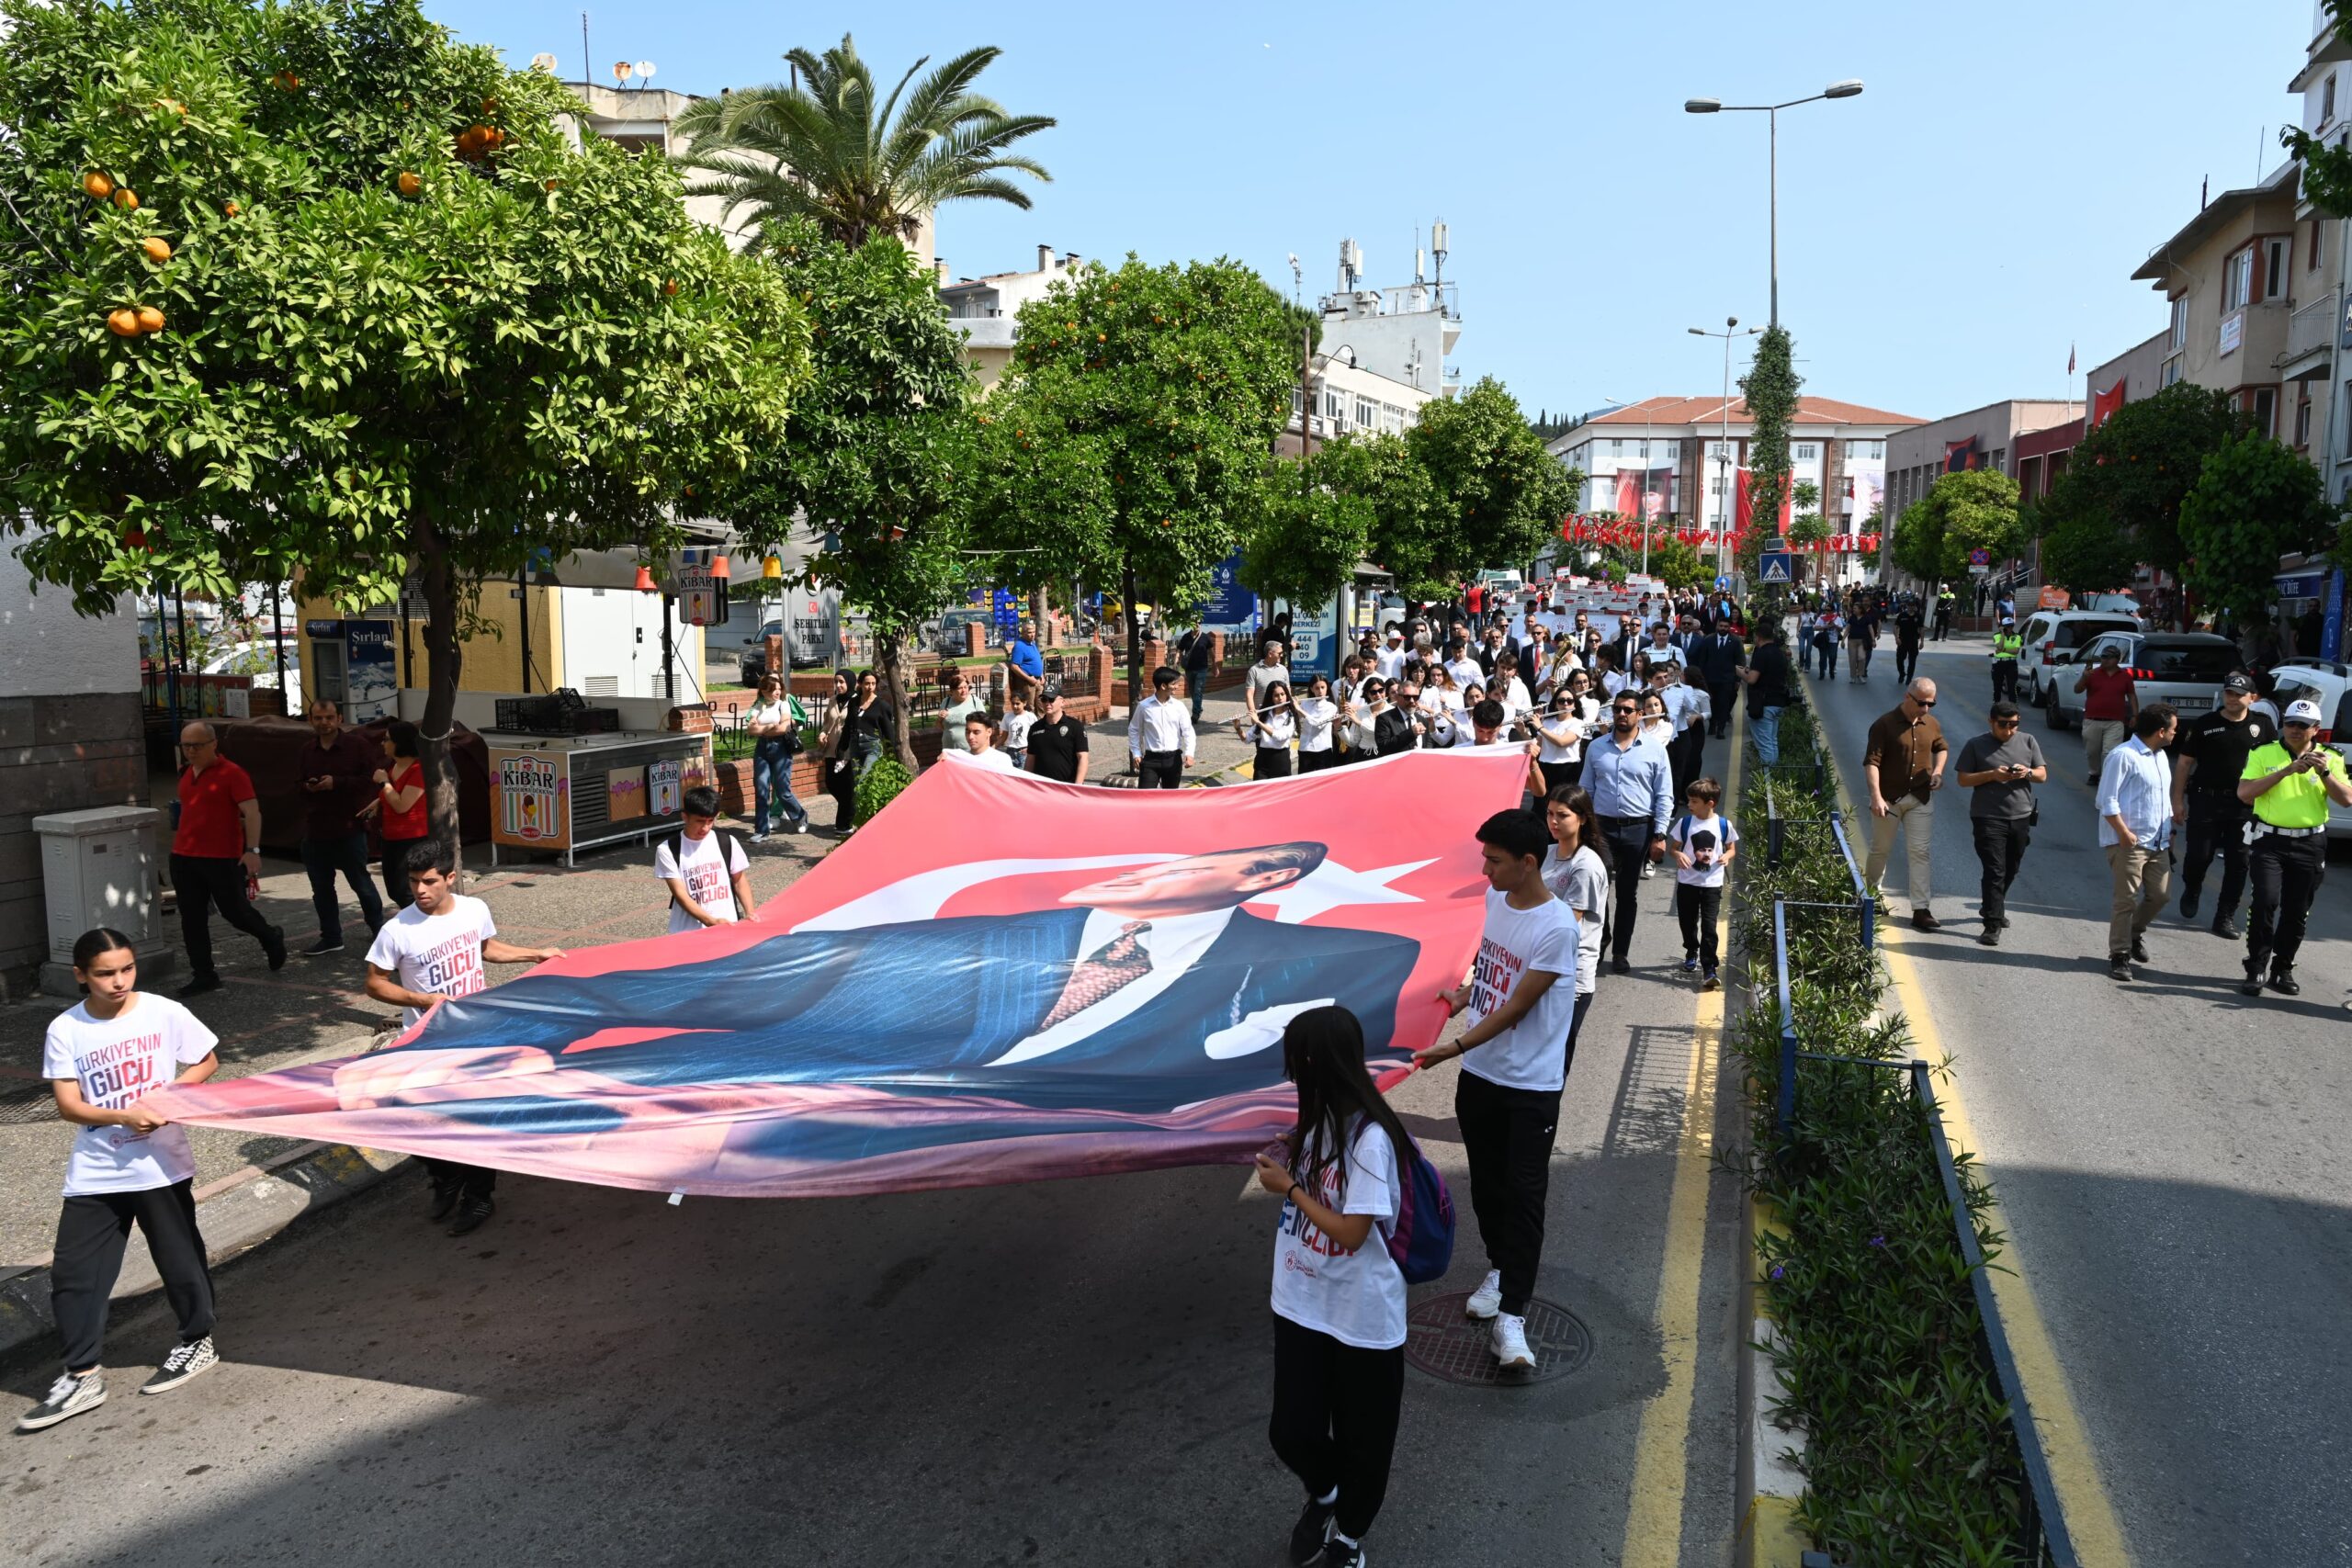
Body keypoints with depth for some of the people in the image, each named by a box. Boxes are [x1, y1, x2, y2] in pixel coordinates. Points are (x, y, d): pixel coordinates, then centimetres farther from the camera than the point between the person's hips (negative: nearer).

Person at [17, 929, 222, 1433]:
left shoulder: (165, 1012, -8)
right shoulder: (65, 1030, -6)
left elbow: (207, 1062, 4)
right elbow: (68, 1105, -7)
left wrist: (170, 1092, -14)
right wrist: (125, 1116, -23)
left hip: (161, 1165, -1)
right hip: (94, 1174, 2)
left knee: (179, 1259, 10)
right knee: (72, 1273, 2)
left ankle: (198, 1342, 30)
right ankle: (83, 1375, 15)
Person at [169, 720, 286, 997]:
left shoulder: (231, 773, -11)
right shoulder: (187, 774, 12)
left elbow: (252, 812, -16)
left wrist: (253, 850, -25)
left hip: (222, 858, -7)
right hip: (183, 858, 7)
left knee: (235, 911, 1)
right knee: (192, 919, 5)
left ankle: (271, 939, 30)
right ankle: (203, 975, 13)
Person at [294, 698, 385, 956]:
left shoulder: (357, 746, -5)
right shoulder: (305, 753, 11)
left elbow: (370, 780, -12)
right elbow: (296, 787, 17)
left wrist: (337, 783, -20)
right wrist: (307, 788, -6)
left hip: (349, 829, -5)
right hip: (315, 831, 5)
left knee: (362, 884, 3)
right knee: (321, 888, 11)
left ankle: (379, 931, 20)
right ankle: (330, 938, 21)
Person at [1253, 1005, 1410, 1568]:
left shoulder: (1369, 1138, -25)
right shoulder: (1319, 1119, 0)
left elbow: (1351, 1232, -23)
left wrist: (1289, 1188, -15)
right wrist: (1283, 1162, 0)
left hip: (1361, 1318, -6)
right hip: (1302, 1307, 6)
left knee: (1362, 1438, 15)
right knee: (1291, 1431, 12)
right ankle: (1323, 1495, 44)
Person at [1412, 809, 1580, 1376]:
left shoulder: (1556, 926, -22)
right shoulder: (1494, 896, 1)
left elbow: (1517, 1008, -20)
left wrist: (1457, 1046, -21)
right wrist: (1465, 994, 4)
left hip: (1532, 1085, -7)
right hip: (1479, 1073, 7)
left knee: (1524, 1195, -4)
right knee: (1487, 1182, 19)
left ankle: (1510, 1318, -3)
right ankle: (1499, 1269, 39)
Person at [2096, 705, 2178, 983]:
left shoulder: (2161, 756, 14)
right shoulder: (2123, 756, -14)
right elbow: (2107, 800, -16)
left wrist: (2169, 830, 19)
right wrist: (2123, 832, -20)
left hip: (2158, 841, 8)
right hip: (2129, 842, -8)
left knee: (2160, 894, 11)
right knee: (2126, 900, -3)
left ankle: (2135, 932, 35)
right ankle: (2119, 955, 6)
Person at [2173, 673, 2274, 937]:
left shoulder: (2263, 724, 2)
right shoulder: (2204, 724, -1)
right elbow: (2184, 762, 2)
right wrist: (2178, 800, -1)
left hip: (2244, 805, 1)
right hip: (2206, 800, -1)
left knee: (2238, 863, 4)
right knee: (2198, 856, -1)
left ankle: (2225, 917, 14)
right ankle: (2191, 892, 31)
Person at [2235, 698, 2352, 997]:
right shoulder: (2263, 754, 0)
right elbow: (2244, 793, -11)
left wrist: (2325, 773, -19)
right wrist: (2286, 771, -18)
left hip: (2309, 845, 2)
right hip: (2269, 841, -2)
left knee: (2297, 913, 7)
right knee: (2265, 904, -13)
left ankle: (2282, 971, 19)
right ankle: (2256, 970, -5)